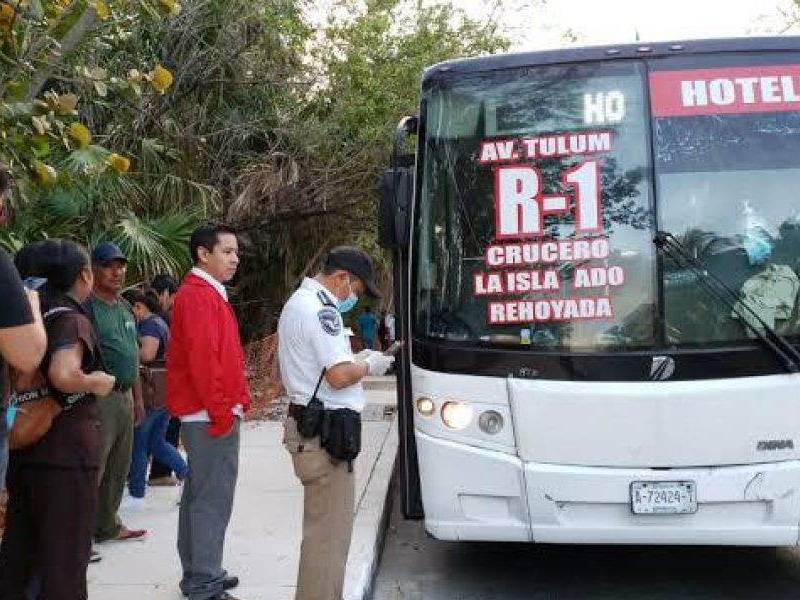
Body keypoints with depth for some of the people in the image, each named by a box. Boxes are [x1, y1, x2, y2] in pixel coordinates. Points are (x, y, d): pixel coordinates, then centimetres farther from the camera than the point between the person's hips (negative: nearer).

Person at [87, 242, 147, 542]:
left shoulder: (125, 307, 17)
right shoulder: (87, 306, -10)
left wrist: (138, 398, 21)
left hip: (124, 396, 9)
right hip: (99, 397, -9)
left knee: (118, 467, 15)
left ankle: (108, 526, 27)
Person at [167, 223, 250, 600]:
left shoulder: (208, 294, 18)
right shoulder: (199, 296, -15)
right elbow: (202, 359, -23)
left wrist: (235, 401, 17)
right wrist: (222, 412, -21)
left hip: (209, 414, 11)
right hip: (212, 415, -11)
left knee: (199, 495, 15)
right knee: (213, 499, -7)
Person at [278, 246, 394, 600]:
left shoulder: (298, 302, 18)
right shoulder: (320, 308, -16)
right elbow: (339, 376, -22)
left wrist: (354, 360, 16)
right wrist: (368, 366, -4)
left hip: (308, 424, 11)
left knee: (323, 524, 18)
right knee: (329, 530, -5)